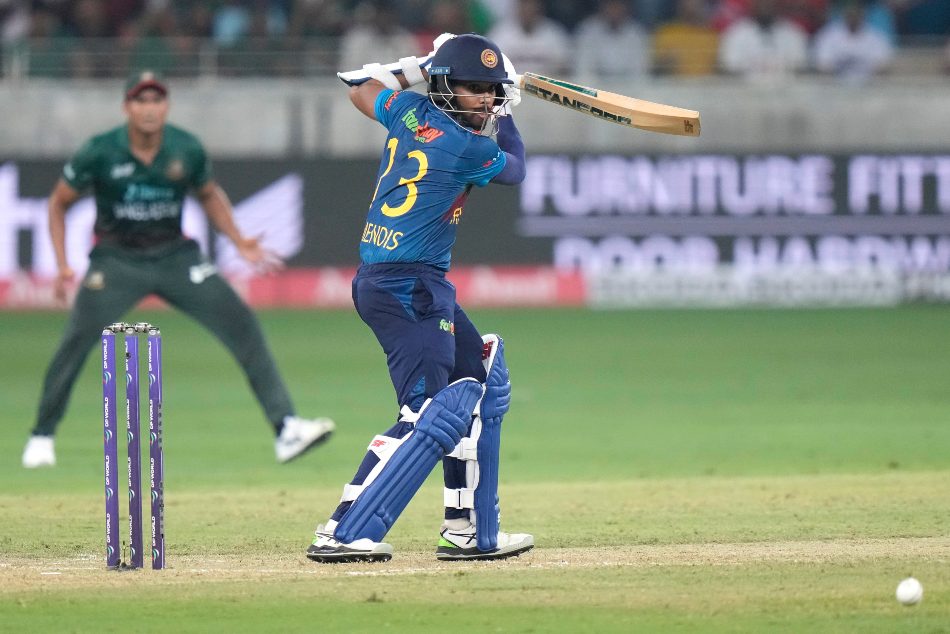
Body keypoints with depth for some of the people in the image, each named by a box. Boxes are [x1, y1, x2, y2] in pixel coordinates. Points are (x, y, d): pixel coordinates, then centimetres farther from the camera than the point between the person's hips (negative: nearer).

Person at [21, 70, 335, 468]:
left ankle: (286, 429, -12)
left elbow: (209, 195, 14)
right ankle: (42, 436, 3)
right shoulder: (100, 152, -13)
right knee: (77, 339, -18)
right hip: (117, 260, -2)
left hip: (176, 257, 2)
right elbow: (59, 203, 0)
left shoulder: (187, 150, -7)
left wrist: (239, 242, 2)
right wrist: (63, 265, -9)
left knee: (241, 324, -12)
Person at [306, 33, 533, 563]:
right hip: (408, 288, -10)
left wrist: (413, 69, 32)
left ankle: (473, 532, 20)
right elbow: (516, 170, 10)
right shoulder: (470, 148, -14)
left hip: (422, 287, 10)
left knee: (481, 385, 18)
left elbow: (360, 89, 30)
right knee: (431, 416, -17)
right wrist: (507, 115, 23)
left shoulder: (409, 111, 6)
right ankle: (346, 534, -23)